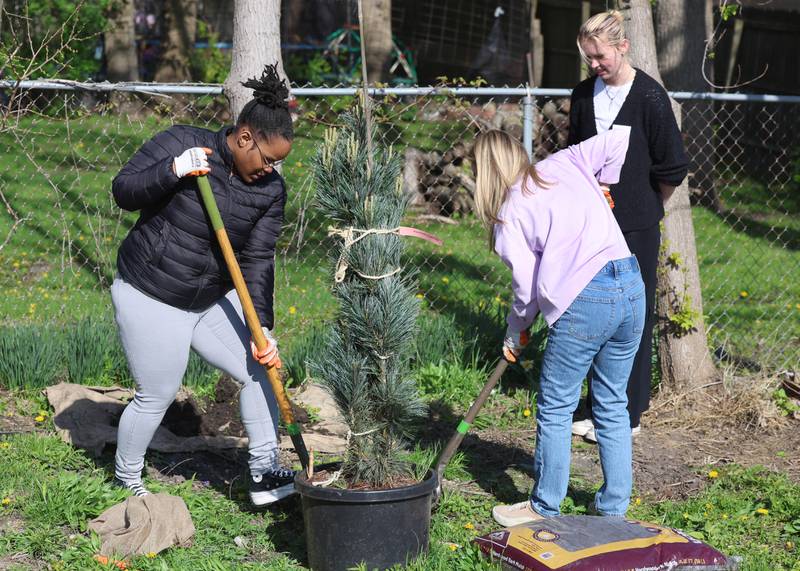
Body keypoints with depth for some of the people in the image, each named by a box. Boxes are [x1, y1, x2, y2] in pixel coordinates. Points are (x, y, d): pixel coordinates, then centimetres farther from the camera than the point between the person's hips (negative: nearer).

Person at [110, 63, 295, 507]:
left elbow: (258, 261, -8)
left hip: (214, 300, 5)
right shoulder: (182, 143, -17)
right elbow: (123, 191, -15)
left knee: (261, 370, -1)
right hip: (150, 299, -5)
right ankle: (125, 479, 27)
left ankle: (264, 475, 11)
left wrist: (262, 329, -17)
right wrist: (172, 171, -32)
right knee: (156, 397, 3)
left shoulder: (271, 189, -6)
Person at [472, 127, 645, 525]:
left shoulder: (510, 211, 1)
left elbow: (527, 286, -1)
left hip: (584, 301, -6)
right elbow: (619, 137, 11)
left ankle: (544, 508, 19)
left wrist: (515, 333, 16)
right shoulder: (567, 162, 13)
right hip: (632, 287, 6)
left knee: (555, 408, 10)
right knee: (613, 406, 17)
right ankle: (615, 507, 23)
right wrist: (602, 183, 26)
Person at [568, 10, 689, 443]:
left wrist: (647, 208, 5)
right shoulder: (583, 96, 6)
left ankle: (628, 415, 11)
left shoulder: (649, 97, -12)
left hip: (636, 228, -6)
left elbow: (672, 168, -7)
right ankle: (596, 409, 21)